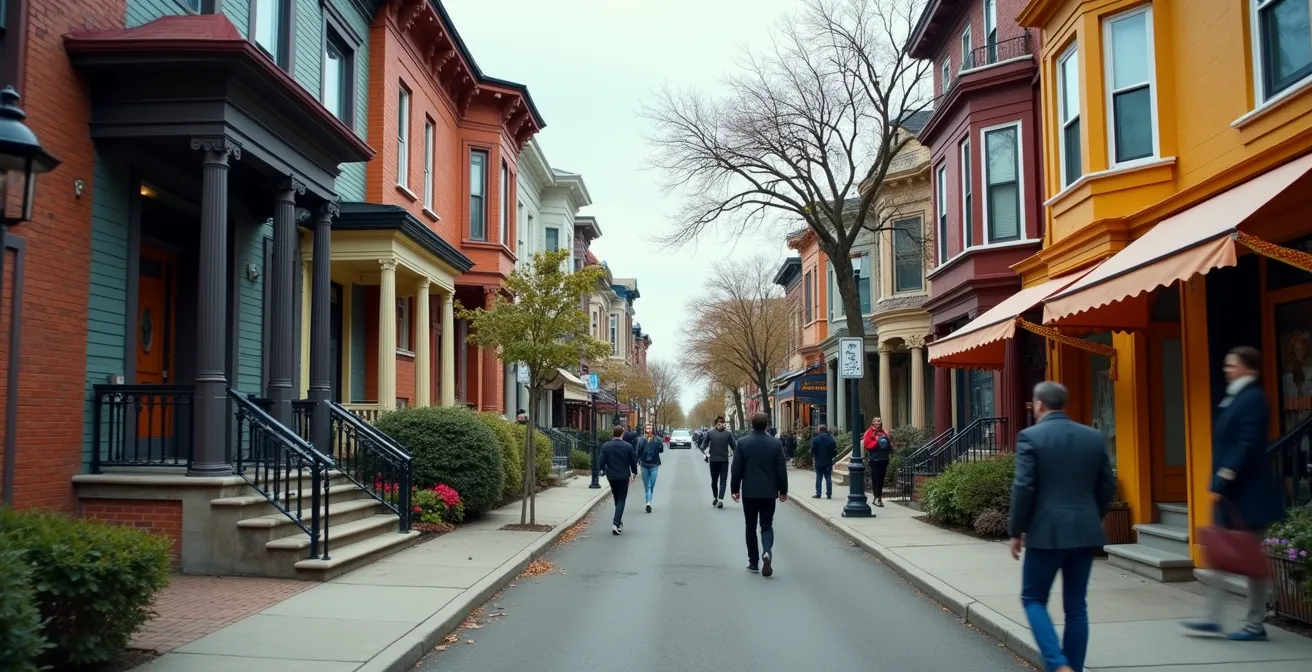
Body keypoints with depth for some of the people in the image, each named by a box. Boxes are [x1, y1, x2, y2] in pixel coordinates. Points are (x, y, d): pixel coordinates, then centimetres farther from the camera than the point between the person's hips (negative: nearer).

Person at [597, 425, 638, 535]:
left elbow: (601, 462, -6)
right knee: (621, 500, 2)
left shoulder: (605, 446, -7)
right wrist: (634, 473, 14)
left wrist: (604, 470, 14)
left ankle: (619, 521, 28)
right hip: (624, 476, -2)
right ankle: (616, 523, -13)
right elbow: (633, 461, -2)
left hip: (611, 476, 2)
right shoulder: (628, 446, -8)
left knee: (617, 498, 19)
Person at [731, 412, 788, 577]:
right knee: (767, 525, 7)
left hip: (749, 492, 0)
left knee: (751, 527, 11)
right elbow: (782, 469, -1)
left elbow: (736, 469, -4)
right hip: (769, 492, 0)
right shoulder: (776, 443, -4)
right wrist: (783, 490, 8)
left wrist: (735, 488, 6)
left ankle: (753, 562, 13)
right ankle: (767, 552, -18)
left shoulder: (742, 443, -6)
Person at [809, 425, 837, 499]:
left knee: (818, 478, 5)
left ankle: (818, 493, 4)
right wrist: (831, 456, 13)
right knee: (828, 478, 4)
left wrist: (813, 458, 5)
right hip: (828, 462, 1)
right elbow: (835, 450, 0)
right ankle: (829, 494, 2)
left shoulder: (815, 439, -7)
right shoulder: (831, 439, -1)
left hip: (818, 462, -1)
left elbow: (812, 450, -8)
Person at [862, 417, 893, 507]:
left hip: (884, 458, 5)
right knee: (875, 479, -6)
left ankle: (879, 497, 18)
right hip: (875, 459, -5)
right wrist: (877, 443, -19)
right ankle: (876, 497, -5)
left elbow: (890, 443, 22)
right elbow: (867, 445, -11)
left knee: (881, 479, 10)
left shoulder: (884, 433, 15)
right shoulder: (869, 433, -1)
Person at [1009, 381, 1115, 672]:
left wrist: (1016, 532, -4)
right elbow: (1108, 486, 9)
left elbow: (1023, 488, -13)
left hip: (1047, 532, -5)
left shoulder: (1030, 436, -8)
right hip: (1085, 533, 5)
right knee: (1076, 606, 12)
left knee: (1033, 599, 9)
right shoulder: (1094, 437, 7)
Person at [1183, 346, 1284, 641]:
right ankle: (1213, 617, 13)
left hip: (1246, 493, -9)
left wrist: (1222, 482, -22)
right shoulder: (1235, 398, 13)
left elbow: (1247, 446, -21)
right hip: (1230, 492, 9)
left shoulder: (1253, 399, -14)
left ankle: (1256, 625, 10)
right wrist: (1219, 483, 13)